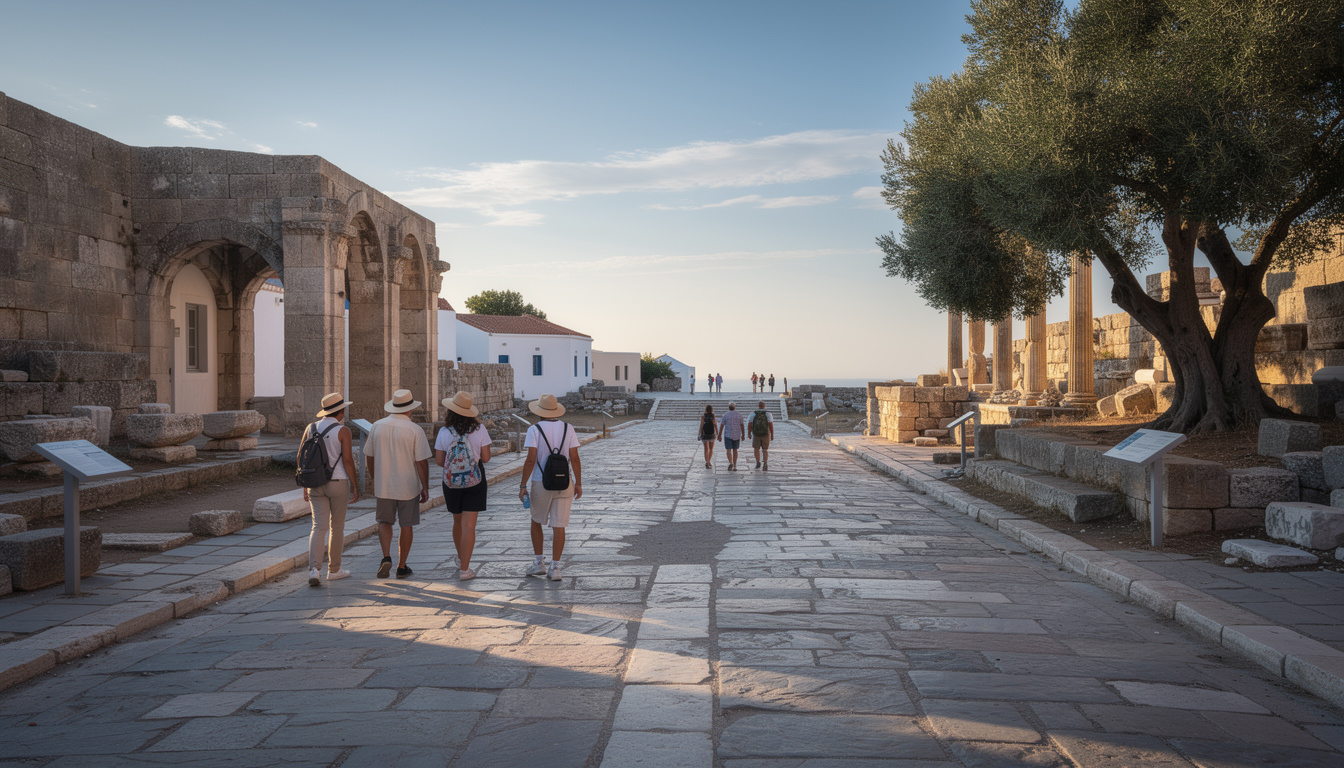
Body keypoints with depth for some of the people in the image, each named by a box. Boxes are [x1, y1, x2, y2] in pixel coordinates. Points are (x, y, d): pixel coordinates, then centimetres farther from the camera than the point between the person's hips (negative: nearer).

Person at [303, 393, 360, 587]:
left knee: (319, 527, 0)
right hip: (338, 483, -3)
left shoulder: (311, 428, 5)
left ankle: (314, 569, -17)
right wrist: (355, 486, -4)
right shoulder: (342, 431, -9)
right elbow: (347, 460, -13)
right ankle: (334, 569, 20)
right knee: (337, 527, 10)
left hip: (316, 483, 3)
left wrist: (305, 486, 15)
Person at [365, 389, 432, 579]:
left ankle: (386, 557, -3)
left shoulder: (377, 426, -1)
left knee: (384, 522, 17)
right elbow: (422, 462, -13)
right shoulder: (415, 430, -12)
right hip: (408, 486, -2)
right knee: (406, 526, 10)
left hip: (383, 485, 2)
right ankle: (402, 567, 16)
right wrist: (425, 488, -4)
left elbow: (369, 456, 7)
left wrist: (373, 479, 20)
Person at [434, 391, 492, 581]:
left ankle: (461, 559, 40)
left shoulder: (444, 432, -7)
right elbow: (486, 457, -8)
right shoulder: (479, 430, -9)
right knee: (468, 525, -3)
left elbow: (439, 460, -5)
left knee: (458, 522, 20)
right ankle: (464, 569, -7)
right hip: (475, 482, -2)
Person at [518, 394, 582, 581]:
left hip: (541, 483, -2)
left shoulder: (534, 430, -8)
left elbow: (530, 460, -15)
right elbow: (575, 458, -2)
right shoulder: (568, 429, 1)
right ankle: (554, 568, 2)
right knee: (558, 526, 4)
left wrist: (523, 485, -10)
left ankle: (539, 562, 18)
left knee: (536, 522, 18)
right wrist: (578, 484, 5)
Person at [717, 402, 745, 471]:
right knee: (735, 450, 13)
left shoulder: (726, 415, -4)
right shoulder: (739, 415, 2)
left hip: (728, 435, -3)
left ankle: (730, 463, -26)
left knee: (728, 450, -2)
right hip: (737, 435, 3)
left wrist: (719, 436, 1)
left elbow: (722, 426, -4)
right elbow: (742, 425, 1)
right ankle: (734, 466, 12)